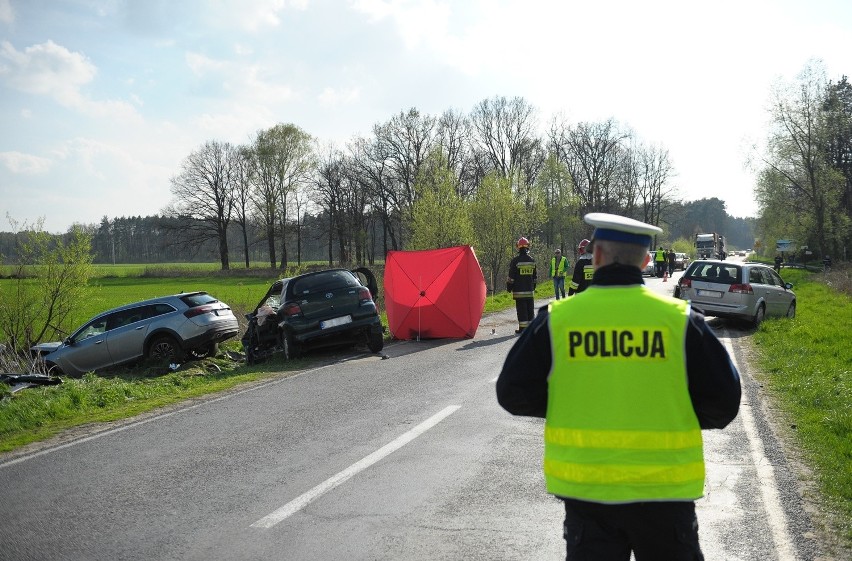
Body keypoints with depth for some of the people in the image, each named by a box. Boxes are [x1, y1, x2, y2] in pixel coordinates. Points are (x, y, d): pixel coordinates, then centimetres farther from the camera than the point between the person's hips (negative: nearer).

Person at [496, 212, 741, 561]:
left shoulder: (556, 319, -8)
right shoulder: (680, 319, -8)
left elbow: (514, 393, -2)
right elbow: (723, 402, -5)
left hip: (584, 489, 0)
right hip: (664, 490, 0)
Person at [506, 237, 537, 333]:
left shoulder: (515, 260, -9)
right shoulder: (532, 260, 7)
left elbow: (511, 276, -8)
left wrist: (509, 287, 2)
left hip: (519, 290, -5)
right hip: (530, 290, 5)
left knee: (521, 309, -3)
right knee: (530, 309, 11)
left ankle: (522, 328, -4)